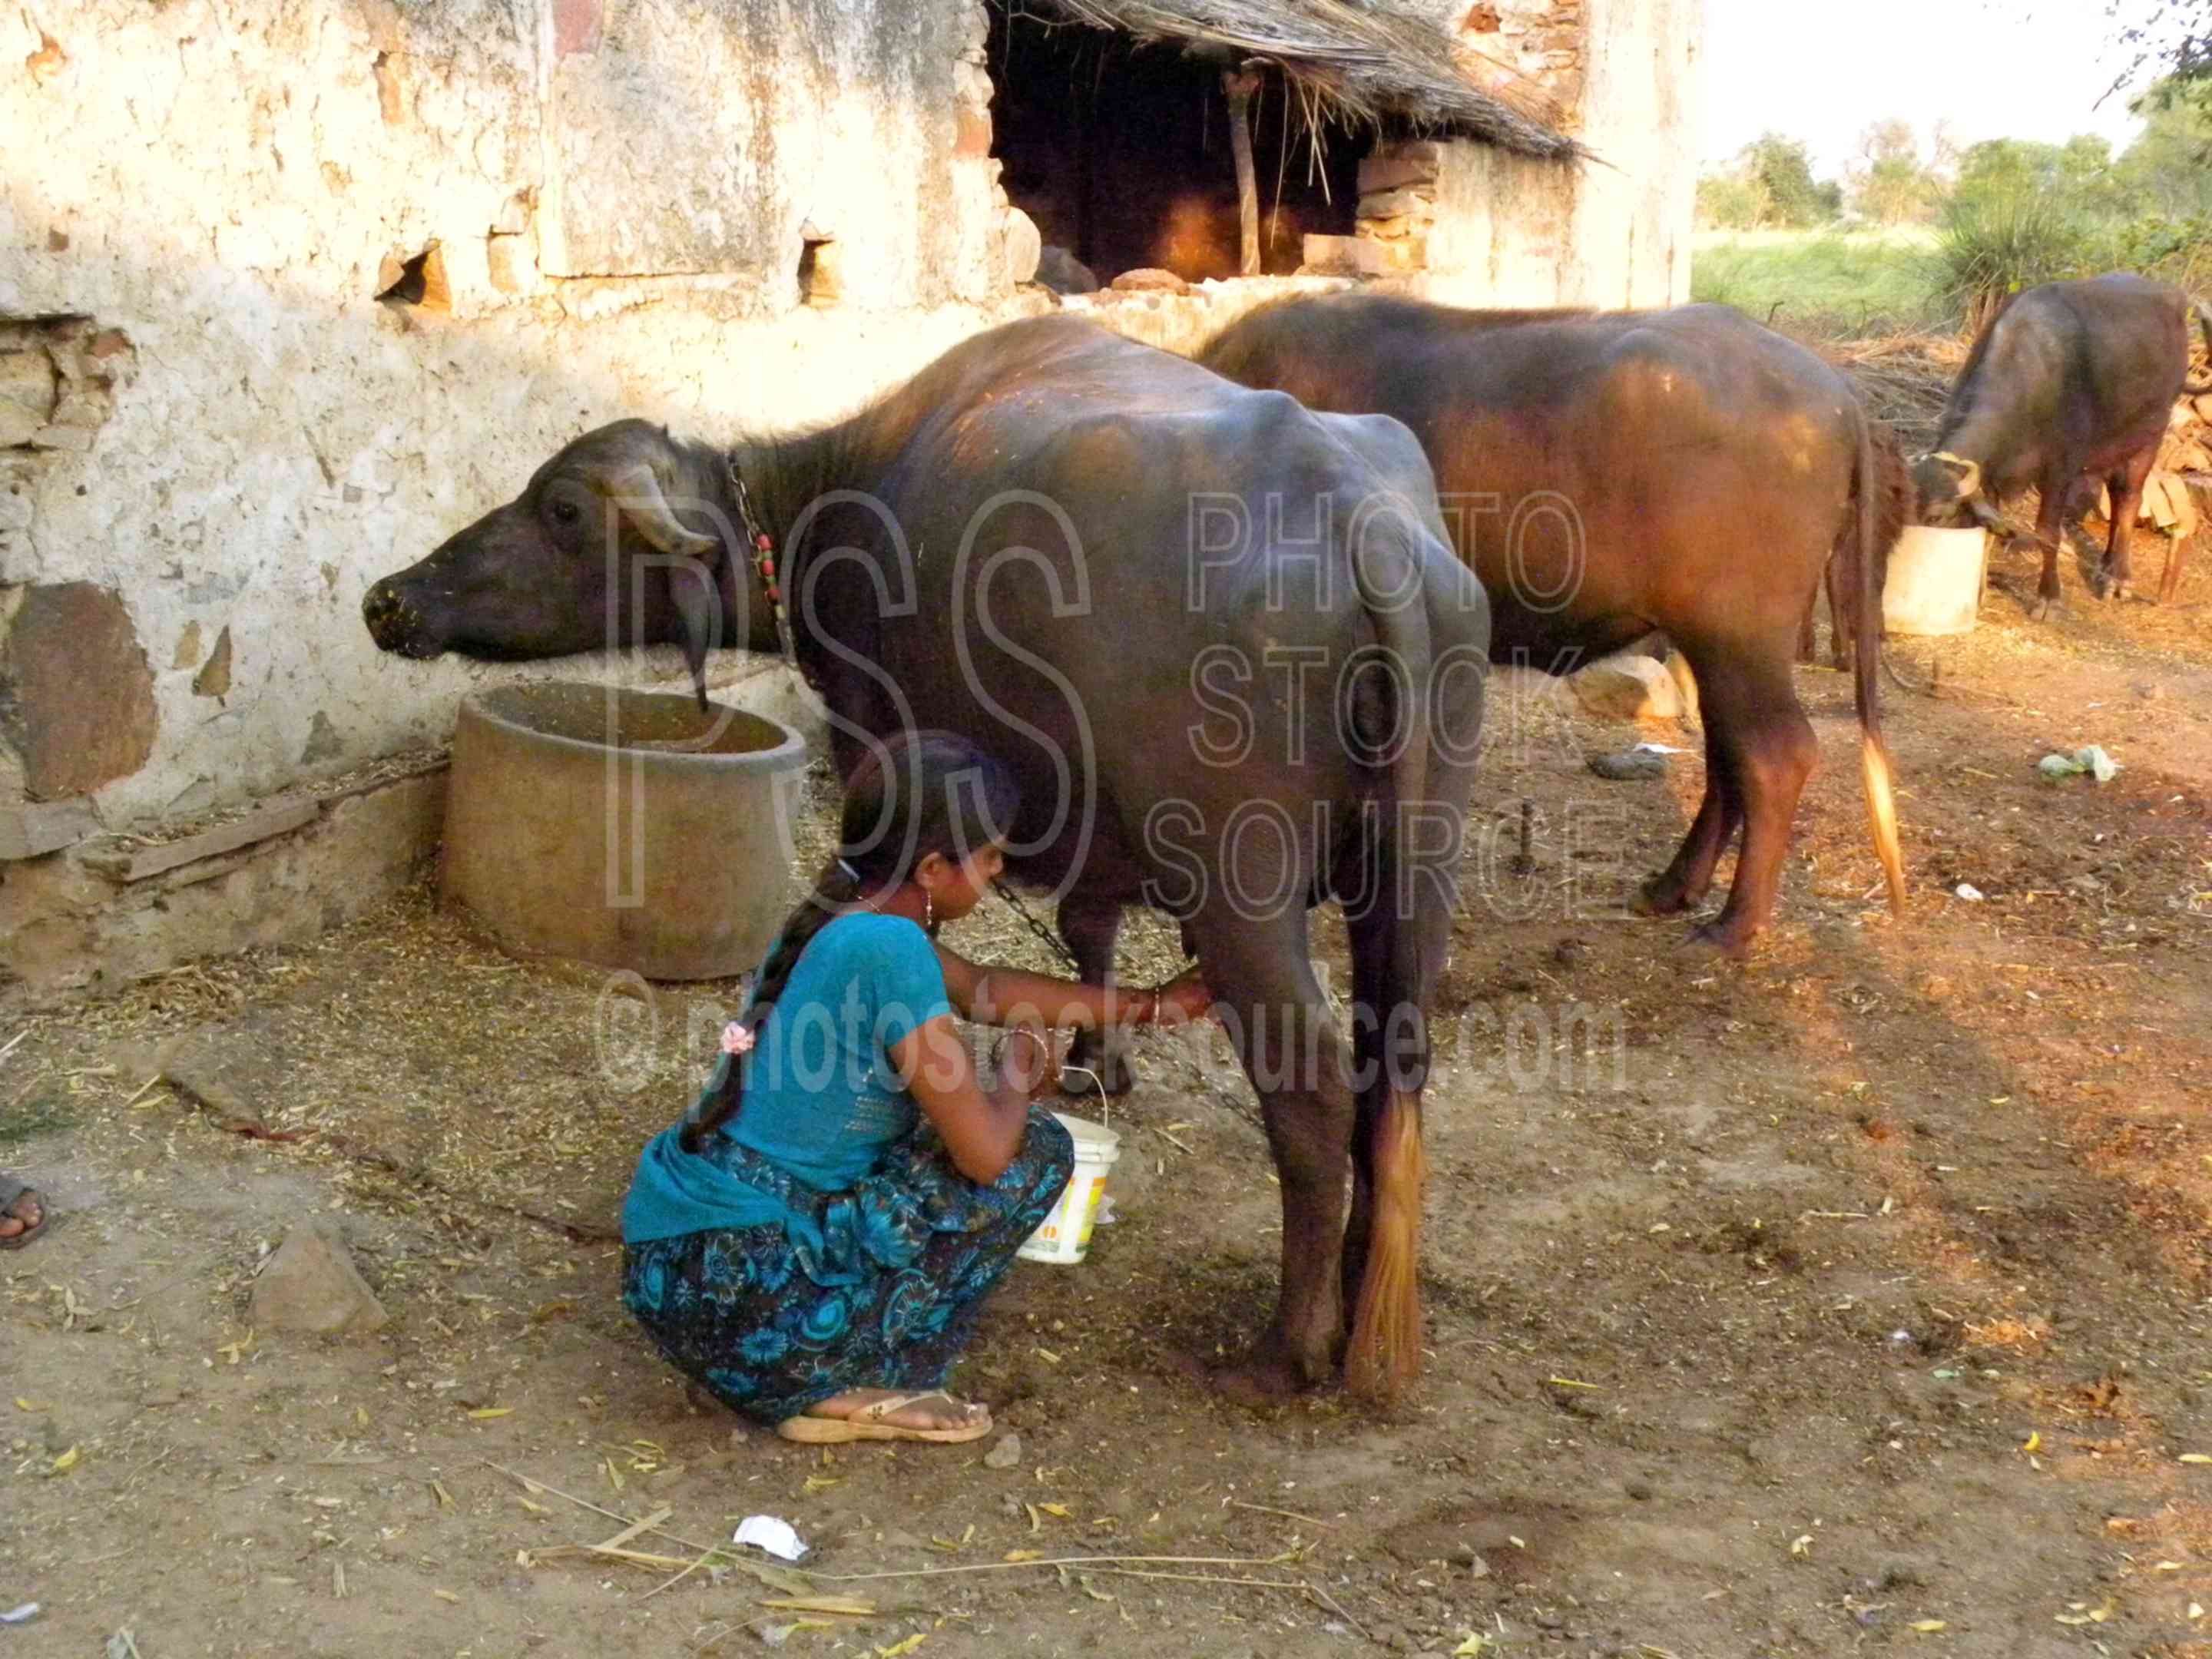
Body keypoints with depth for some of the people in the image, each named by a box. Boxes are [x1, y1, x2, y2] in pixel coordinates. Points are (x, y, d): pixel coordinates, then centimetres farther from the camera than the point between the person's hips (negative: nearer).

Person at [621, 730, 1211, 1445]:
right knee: (1035, 1151, 0)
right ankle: (850, 1390, 2)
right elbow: (987, 1155, -14)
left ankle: (800, 1375, 15)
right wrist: (1023, 1062, 7)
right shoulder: (887, 948, -18)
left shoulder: (837, 919, 9)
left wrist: (1151, 1004, 29)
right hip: (737, 1295, -9)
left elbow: (985, 989, 24)